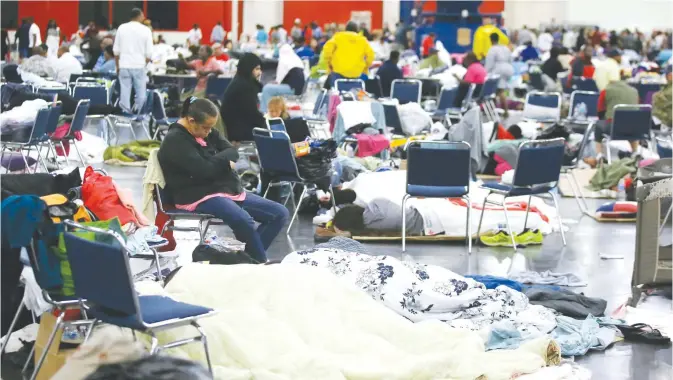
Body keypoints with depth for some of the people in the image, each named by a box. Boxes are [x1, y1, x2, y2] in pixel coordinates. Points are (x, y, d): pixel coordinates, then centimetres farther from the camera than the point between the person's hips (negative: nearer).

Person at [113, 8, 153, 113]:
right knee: (140, 93, 7)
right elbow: (149, 53, -3)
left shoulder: (122, 28, 2)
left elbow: (116, 50, 4)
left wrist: (117, 65, 14)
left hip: (124, 65, 2)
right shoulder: (145, 30, -3)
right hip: (139, 65, -2)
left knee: (124, 92, 3)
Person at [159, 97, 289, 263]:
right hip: (199, 196, -10)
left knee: (280, 213, 1)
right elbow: (204, 170, -22)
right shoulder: (175, 141, -12)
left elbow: (233, 152, 6)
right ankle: (261, 264, -17)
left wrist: (217, 161, -14)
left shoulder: (208, 132, 14)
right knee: (244, 221, -36)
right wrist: (224, 160, -4)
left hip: (228, 190, 10)